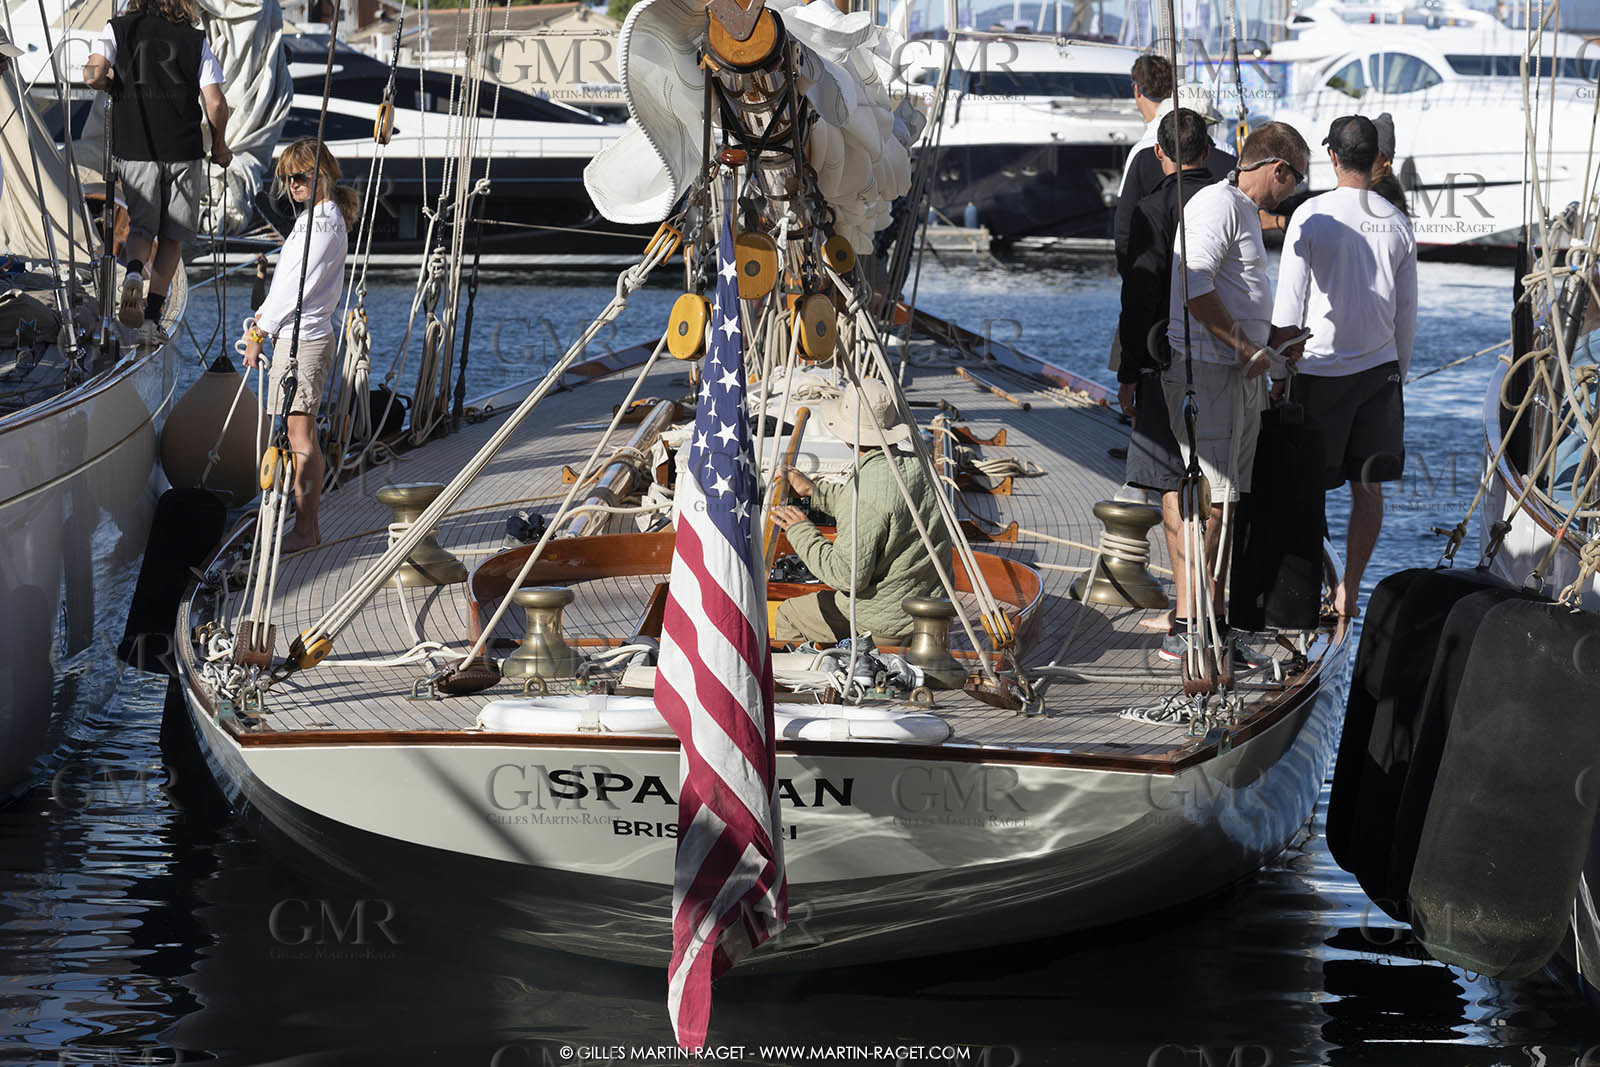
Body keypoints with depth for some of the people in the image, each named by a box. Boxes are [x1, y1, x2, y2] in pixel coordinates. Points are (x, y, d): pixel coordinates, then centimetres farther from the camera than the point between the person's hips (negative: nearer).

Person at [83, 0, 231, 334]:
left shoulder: (118, 29, 2)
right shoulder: (196, 40, 4)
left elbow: (93, 76, -12)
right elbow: (215, 102, -1)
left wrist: (111, 81, 11)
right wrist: (219, 147, 14)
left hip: (134, 147, 0)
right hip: (184, 149, 0)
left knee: (141, 224, 13)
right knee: (173, 234, 11)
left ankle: (134, 272, -19)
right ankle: (154, 310, 3)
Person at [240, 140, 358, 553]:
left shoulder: (324, 221, -15)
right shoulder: (319, 216, 17)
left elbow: (299, 285, -17)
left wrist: (260, 333, -12)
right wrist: (262, 318, 13)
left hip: (302, 339, -11)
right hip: (296, 336, 11)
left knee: (300, 435, -9)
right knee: (300, 435, 12)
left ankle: (305, 530, -7)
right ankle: (306, 527, 16)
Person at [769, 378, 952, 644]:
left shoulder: (863, 493, -28)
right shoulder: (917, 465, -1)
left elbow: (847, 576, -24)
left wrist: (801, 532, -11)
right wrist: (813, 490, 27)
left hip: (888, 620, -8)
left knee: (789, 616, 13)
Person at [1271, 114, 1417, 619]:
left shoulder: (1312, 217, -9)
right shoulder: (1397, 222, 2)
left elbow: (1289, 303, -8)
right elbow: (1407, 311, 8)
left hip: (1321, 369, -3)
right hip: (1379, 368, 3)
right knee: (1368, 486, 9)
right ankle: (1348, 592, 12)